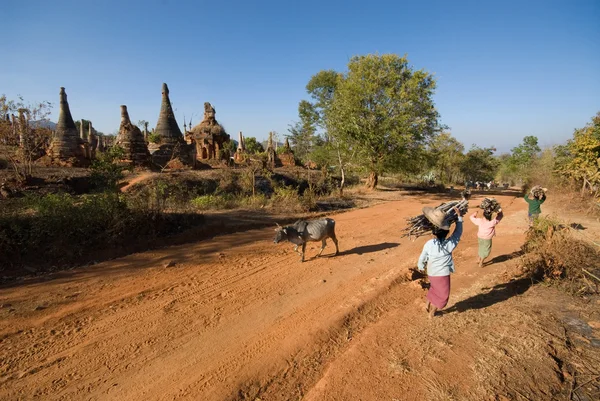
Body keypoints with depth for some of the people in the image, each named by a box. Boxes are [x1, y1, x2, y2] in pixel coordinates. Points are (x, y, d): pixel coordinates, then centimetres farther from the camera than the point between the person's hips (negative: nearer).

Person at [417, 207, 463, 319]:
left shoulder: (429, 244, -14)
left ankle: (428, 306, 42)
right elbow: (458, 232, -2)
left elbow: (422, 258, -3)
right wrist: (459, 216, 4)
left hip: (431, 273, 3)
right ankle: (432, 313, 28)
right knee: (443, 295, 19)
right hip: (443, 274, -3)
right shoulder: (449, 244, -18)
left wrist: (421, 267, 18)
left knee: (434, 289, 31)